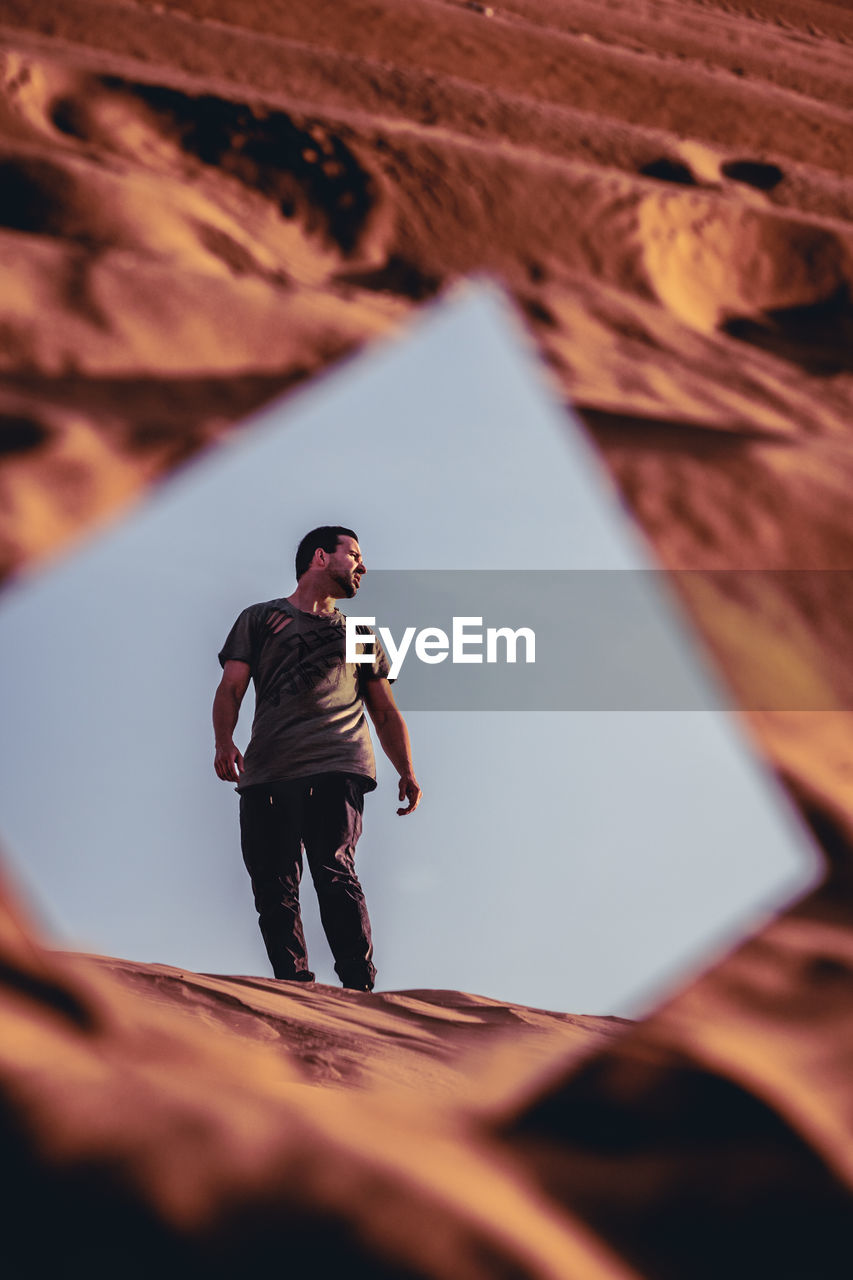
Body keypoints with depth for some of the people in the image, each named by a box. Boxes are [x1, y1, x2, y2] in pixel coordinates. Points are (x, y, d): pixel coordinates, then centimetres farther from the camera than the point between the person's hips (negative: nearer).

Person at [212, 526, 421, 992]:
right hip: (267, 771, 1)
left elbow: (385, 712, 25)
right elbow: (231, 689, 11)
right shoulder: (260, 619, 22)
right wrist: (224, 743, -9)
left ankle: (359, 990, -22)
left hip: (337, 768, 0)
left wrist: (407, 772, 8)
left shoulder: (360, 636, 28)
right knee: (274, 890, -6)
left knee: (334, 873, -19)